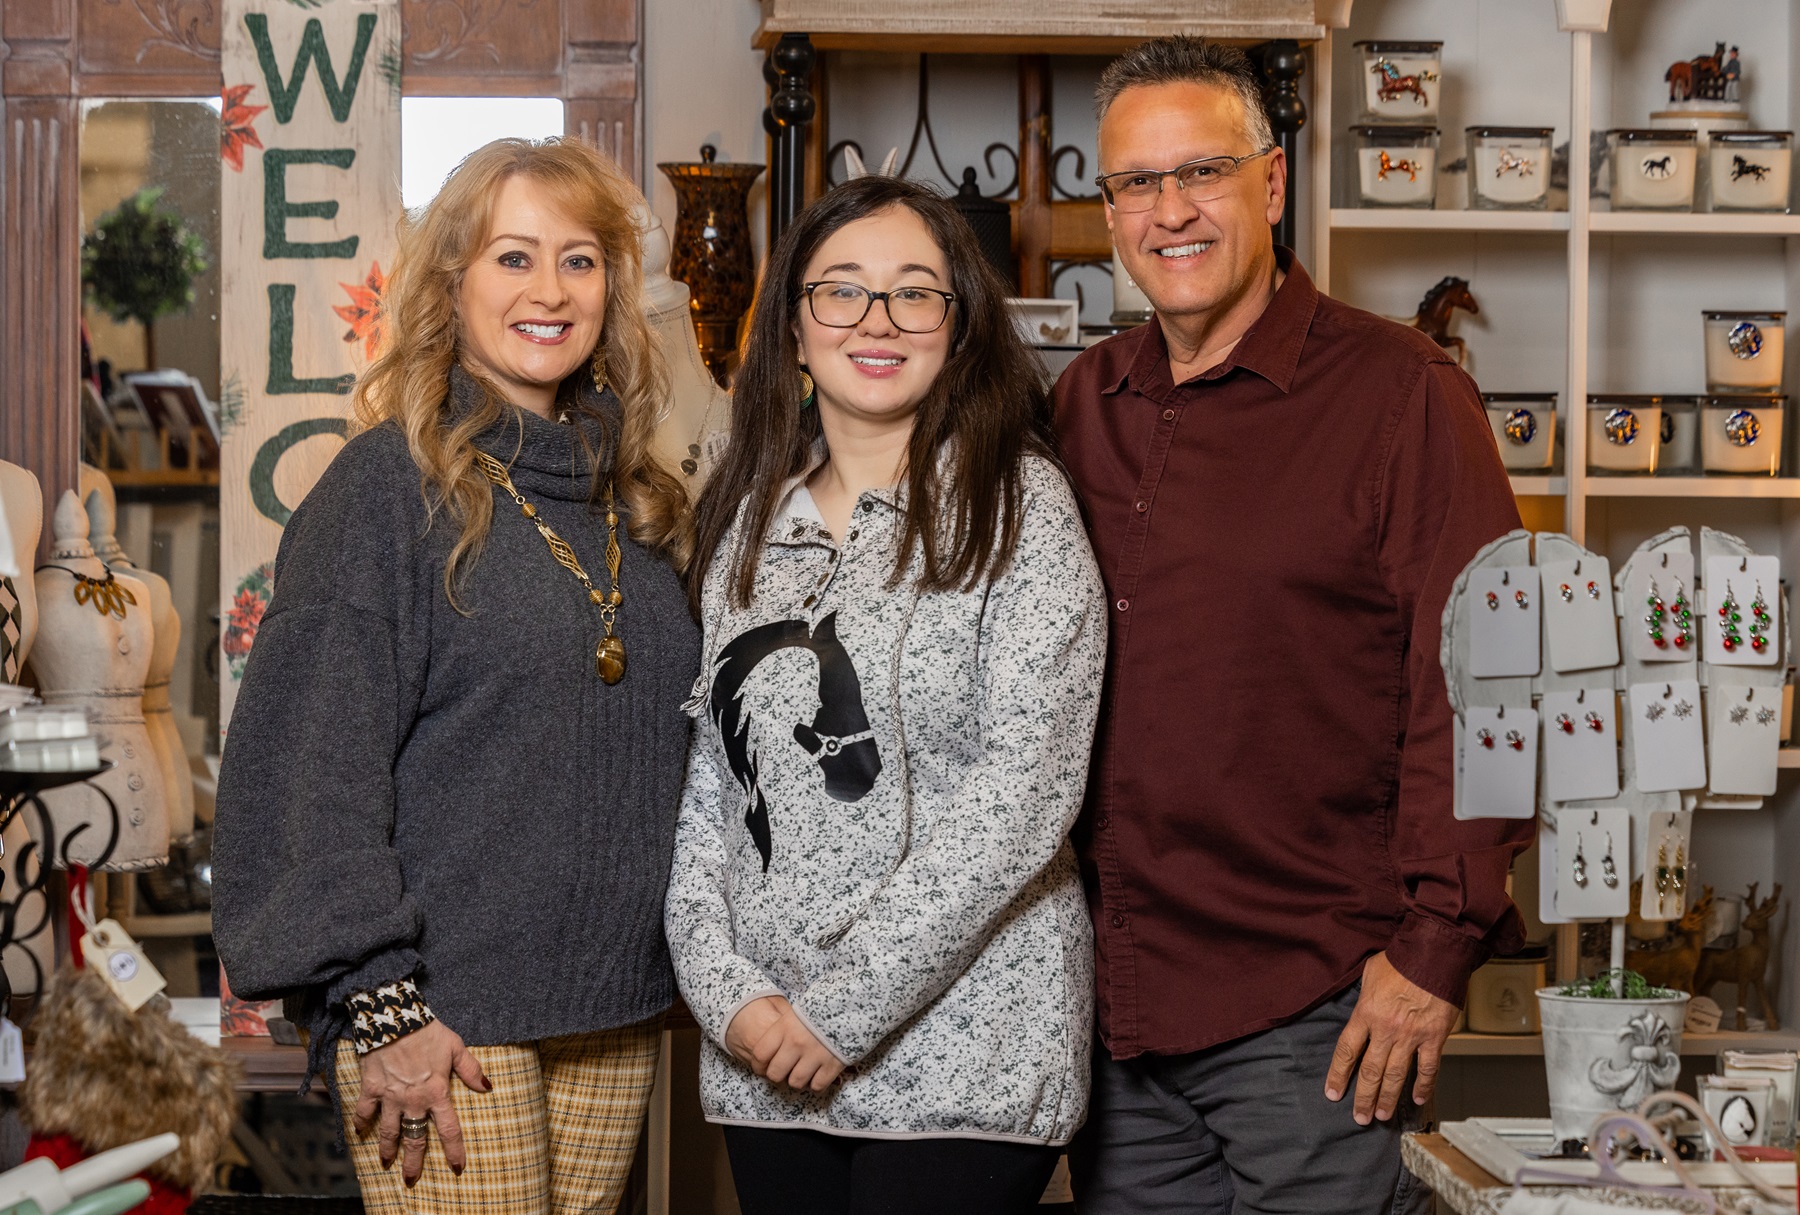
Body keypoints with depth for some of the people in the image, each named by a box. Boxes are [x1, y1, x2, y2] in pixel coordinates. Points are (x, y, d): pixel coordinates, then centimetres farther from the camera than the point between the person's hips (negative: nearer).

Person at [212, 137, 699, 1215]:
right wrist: (378, 1000, -16)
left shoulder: (642, 504, 12)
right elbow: (313, 757, -11)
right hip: (451, 1016, -6)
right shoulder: (391, 484, -6)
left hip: (620, 1008, 6)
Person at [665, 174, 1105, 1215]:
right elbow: (709, 774, 10)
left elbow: (1025, 790, -13)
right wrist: (726, 990, -5)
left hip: (961, 1056, -4)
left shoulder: (1018, 504, -6)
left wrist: (844, 1007, -15)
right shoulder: (749, 519, 9)